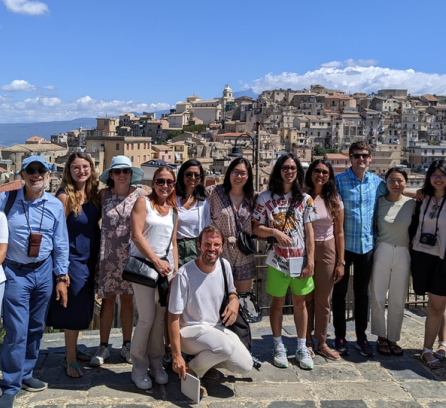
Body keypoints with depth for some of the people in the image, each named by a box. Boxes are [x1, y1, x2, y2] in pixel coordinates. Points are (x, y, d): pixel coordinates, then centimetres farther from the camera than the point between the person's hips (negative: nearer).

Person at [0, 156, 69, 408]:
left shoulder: (55, 205, 0)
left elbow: (61, 244, 5)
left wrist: (62, 277, 6)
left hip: (43, 271, 3)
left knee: (36, 328, 14)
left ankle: (25, 374, 33)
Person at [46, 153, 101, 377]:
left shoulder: (93, 194, 4)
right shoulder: (65, 196, -14)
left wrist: (99, 255, 11)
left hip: (90, 259, 7)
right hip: (73, 259, -7)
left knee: (83, 308, 16)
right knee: (73, 310, 0)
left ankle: (73, 349, 32)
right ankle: (71, 361, 12)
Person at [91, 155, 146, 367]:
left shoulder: (140, 194, -3)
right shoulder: (104, 194, -1)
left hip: (130, 254, 0)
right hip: (108, 254, 0)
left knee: (127, 299, 9)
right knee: (108, 300, 5)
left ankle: (127, 345, 21)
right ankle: (103, 347, 16)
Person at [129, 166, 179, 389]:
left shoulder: (173, 209, 14)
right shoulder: (143, 202, -2)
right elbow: (137, 235, -11)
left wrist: (175, 268, 7)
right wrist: (156, 261, -15)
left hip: (165, 264, 5)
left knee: (160, 317, 6)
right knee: (147, 318, -6)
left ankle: (156, 363, 20)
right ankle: (139, 368, 9)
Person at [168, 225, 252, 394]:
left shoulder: (225, 265, -2)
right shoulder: (184, 274, -20)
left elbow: (232, 291, 19)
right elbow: (174, 317, -16)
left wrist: (234, 301, -7)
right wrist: (176, 356, -17)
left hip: (218, 328, 6)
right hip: (190, 331, -6)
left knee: (245, 366, -10)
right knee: (226, 346, -34)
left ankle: (208, 359, 16)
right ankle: (192, 370, -6)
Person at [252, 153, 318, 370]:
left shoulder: (305, 199, 3)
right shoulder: (266, 197, -1)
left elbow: (309, 231, 1)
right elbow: (257, 228, -1)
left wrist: (310, 260, -4)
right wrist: (275, 232, -19)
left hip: (300, 259, 1)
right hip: (278, 259, -1)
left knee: (300, 303, 10)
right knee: (278, 303, 9)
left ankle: (302, 348, 22)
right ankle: (278, 346, 23)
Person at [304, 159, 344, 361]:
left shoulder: (334, 200, 3)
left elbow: (339, 233, 5)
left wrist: (340, 262, 1)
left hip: (327, 251, 2)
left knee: (324, 299, 9)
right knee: (306, 298, 5)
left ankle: (322, 343, 21)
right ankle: (307, 341, 19)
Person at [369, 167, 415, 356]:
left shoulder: (411, 204, 2)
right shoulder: (379, 202, -2)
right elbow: (372, 227, 6)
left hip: (403, 254, 1)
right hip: (381, 252, -1)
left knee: (398, 300, 7)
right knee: (378, 298, 4)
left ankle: (393, 339, 22)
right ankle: (381, 338, 19)